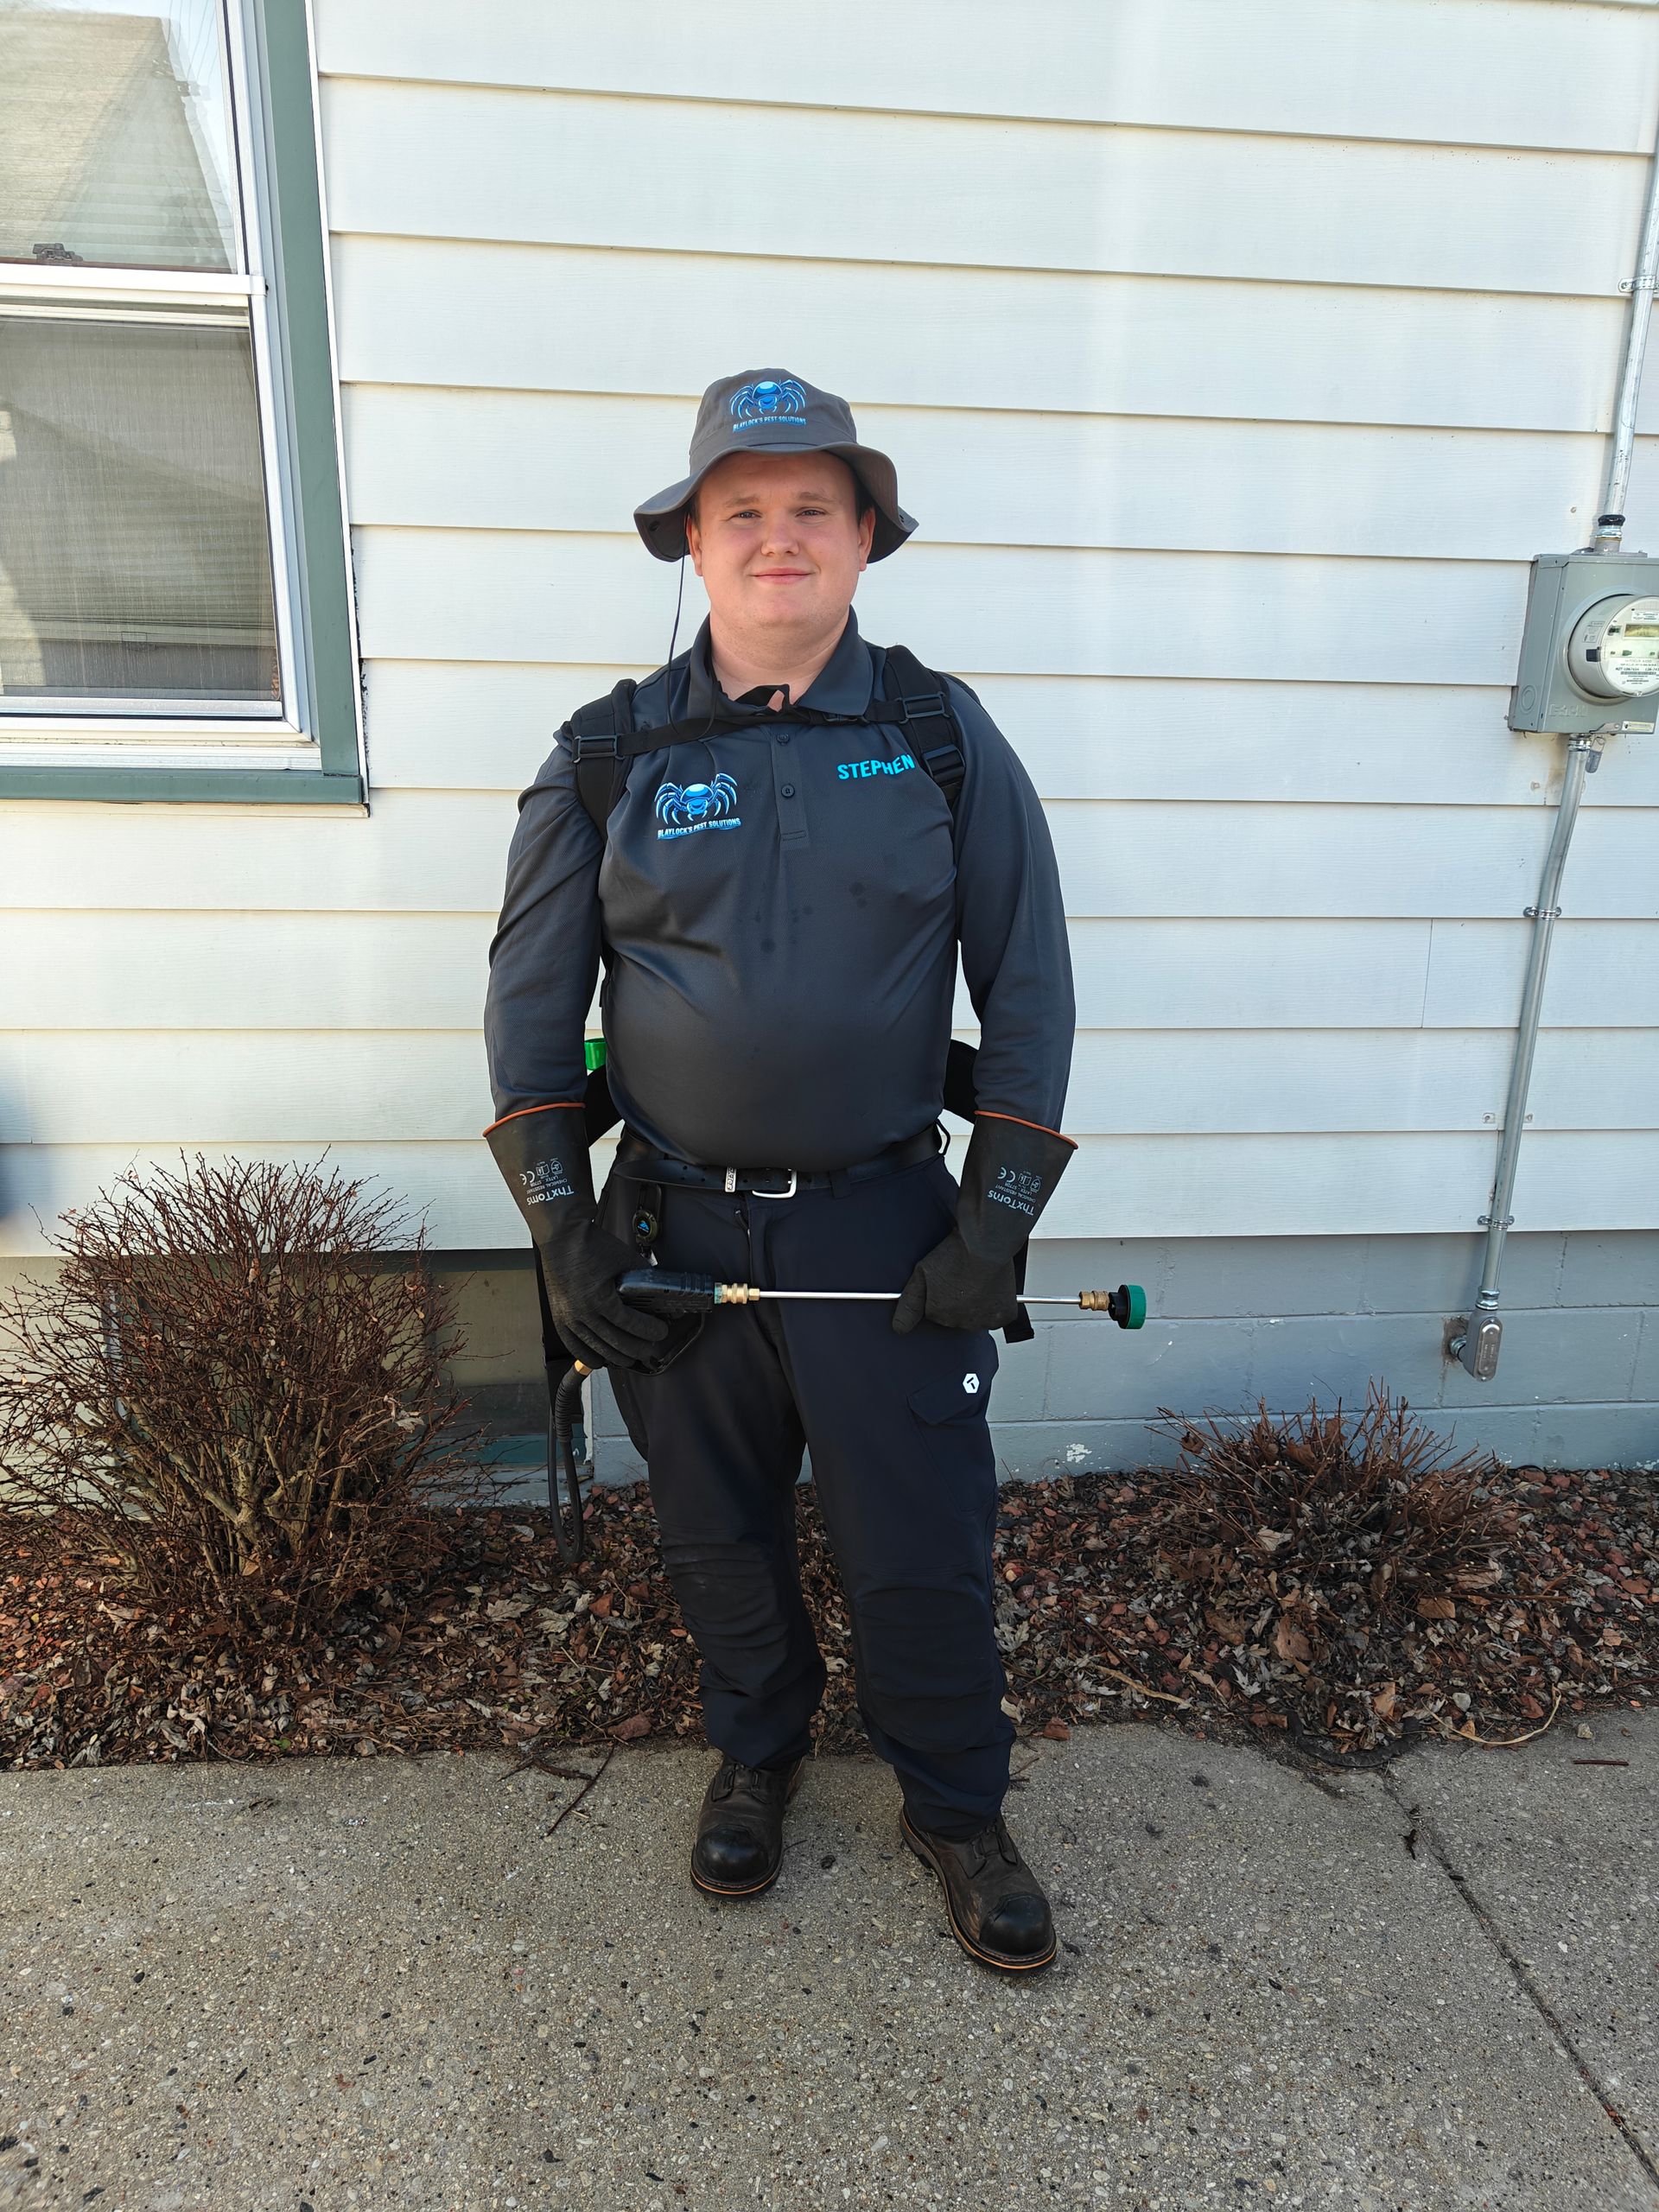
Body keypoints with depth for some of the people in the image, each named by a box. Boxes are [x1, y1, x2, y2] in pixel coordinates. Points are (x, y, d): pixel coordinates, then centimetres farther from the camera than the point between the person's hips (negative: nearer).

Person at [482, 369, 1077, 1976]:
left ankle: (955, 1809, 37)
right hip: (674, 1225, 2)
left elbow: (1027, 988, 0)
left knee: (921, 1550, 9)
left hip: (884, 1227, -1)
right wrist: (560, 1224, -2)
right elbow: (530, 996, 4)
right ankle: (756, 1753, 48)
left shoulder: (944, 739, -1)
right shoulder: (608, 755, 0)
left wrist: (996, 1222, -6)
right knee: (716, 1535, 18)